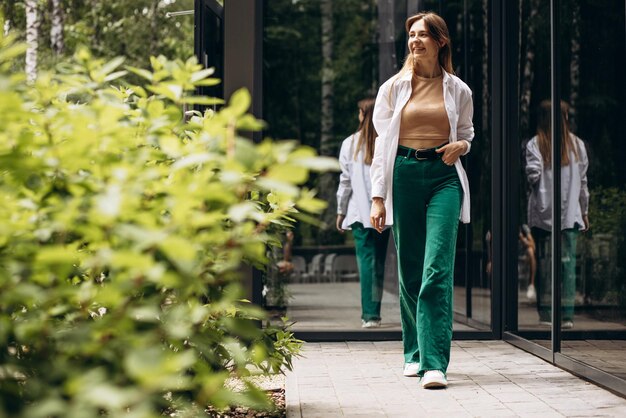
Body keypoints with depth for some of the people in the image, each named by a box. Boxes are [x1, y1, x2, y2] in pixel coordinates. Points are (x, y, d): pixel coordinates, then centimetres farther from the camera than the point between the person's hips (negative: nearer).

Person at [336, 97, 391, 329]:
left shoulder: (350, 144, -1)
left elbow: (345, 181, 2)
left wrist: (341, 211, 10)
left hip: (361, 211, -1)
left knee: (366, 260, -2)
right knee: (379, 261, 11)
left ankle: (369, 314, -9)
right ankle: (374, 313, 15)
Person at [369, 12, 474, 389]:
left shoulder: (458, 90, 8)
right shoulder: (394, 88, 8)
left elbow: (467, 131, 23)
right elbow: (382, 141, 7)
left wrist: (461, 146, -3)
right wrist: (378, 196, 0)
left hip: (444, 177, -1)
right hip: (404, 174, 1)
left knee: (437, 270, -14)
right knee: (409, 270, 7)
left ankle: (435, 363, -16)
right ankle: (415, 353, 23)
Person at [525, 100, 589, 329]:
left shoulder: (535, 144, -3)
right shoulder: (577, 144, 4)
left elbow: (533, 175, -15)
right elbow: (583, 181, 7)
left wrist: (532, 181, 9)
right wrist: (584, 211, 15)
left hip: (543, 213, -1)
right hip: (570, 213, 1)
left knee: (544, 261, 5)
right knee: (568, 261, 1)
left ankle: (545, 312, 7)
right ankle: (567, 314, -3)